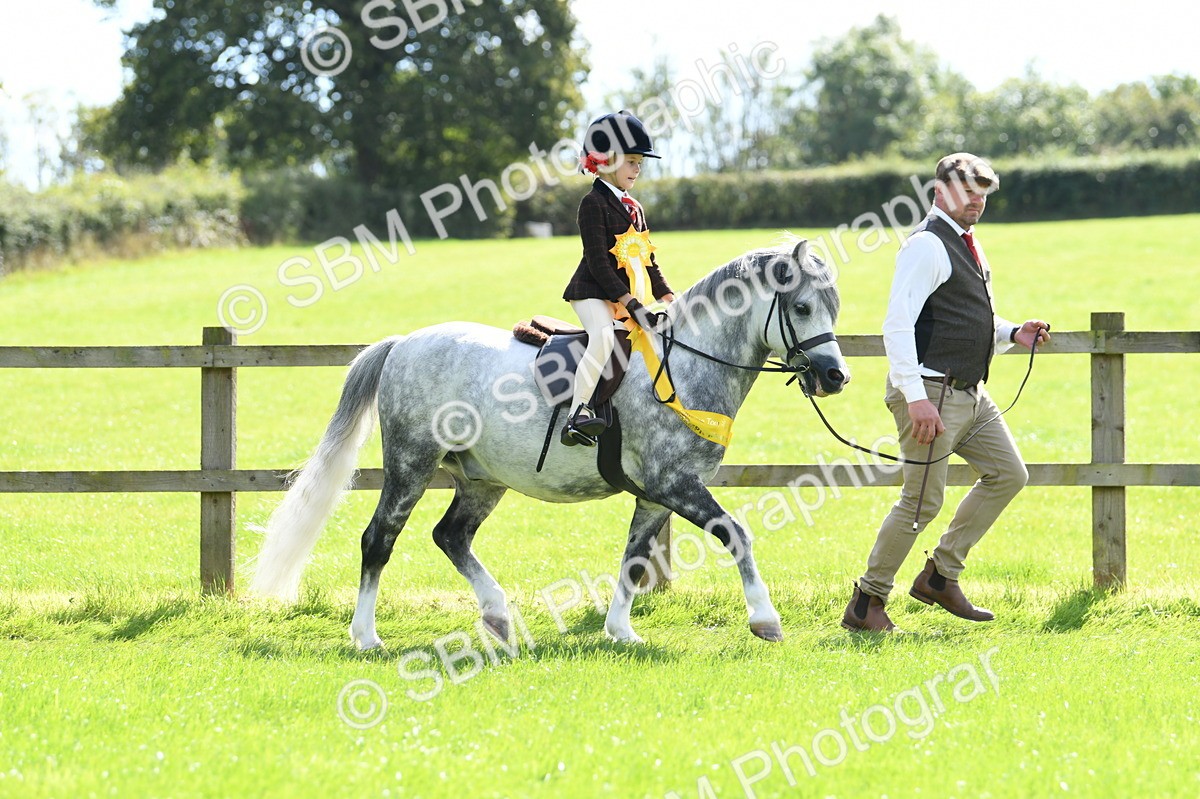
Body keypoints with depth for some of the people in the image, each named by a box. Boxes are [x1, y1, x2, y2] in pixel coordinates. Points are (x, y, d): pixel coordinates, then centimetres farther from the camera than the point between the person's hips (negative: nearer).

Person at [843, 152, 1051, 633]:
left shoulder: (967, 246, 17)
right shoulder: (927, 246, -14)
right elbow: (898, 324, -22)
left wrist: (1013, 335, 8)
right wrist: (915, 398, -27)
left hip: (970, 391, 10)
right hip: (931, 393, -10)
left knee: (1008, 475, 10)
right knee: (923, 501, -7)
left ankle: (940, 576, 16)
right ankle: (867, 603, 4)